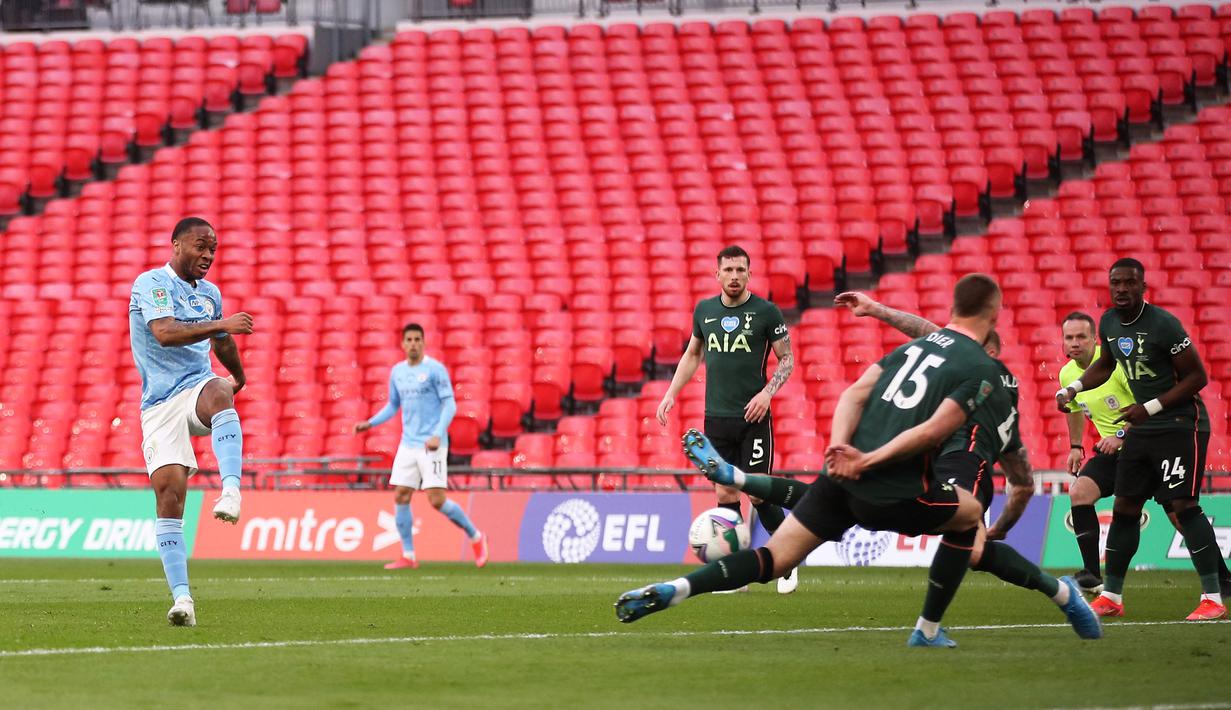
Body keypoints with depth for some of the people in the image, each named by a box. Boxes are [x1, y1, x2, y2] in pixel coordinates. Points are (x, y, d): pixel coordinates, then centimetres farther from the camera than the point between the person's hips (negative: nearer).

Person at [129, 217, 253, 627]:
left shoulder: (209, 293, 14)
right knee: (169, 492, -13)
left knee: (219, 394, -35)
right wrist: (221, 325, -32)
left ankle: (231, 492, -52)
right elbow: (165, 332, -25)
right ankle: (182, 598, -11)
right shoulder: (151, 284, -7)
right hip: (159, 405, -3)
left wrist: (239, 377, 48)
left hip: (197, 389, 3)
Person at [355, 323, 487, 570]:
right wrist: (369, 424, 8)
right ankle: (408, 557, 6)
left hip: (432, 445, -6)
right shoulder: (397, 372, 11)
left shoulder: (435, 369, -8)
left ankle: (476, 538, 8)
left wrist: (437, 435, -22)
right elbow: (393, 406, 23)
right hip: (408, 445, 6)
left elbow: (449, 404, -10)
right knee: (400, 497, -1)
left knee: (437, 500, -12)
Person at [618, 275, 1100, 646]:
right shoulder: (982, 368, -1)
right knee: (969, 513, 23)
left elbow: (854, 394, 8)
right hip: (894, 492, -5)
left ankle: (669, 592, -16)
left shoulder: (916, 344, 20)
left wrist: (841, 447, -4)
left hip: (844, 475, 5)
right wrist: (869, 462, -16)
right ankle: (928, 630, 26)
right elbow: (934, 430, -15)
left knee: (773, 560, 5)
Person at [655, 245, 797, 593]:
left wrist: (767, 392, -14)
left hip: (753, 417, -4)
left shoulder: (766, 312, -4)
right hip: (716, 417, 4)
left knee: (758, 493, -8)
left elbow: (787, 359, 1)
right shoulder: (704, 310, 8)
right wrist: (671, 393, 12)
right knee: (725, 494, 1)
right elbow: (692, 355, 21)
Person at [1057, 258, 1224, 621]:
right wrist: (1072, 388, 9)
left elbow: (1197, 376, -16)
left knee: (1182, 505, -16)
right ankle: (1111, 597, 15)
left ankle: (1213, 597, -14)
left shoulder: (1163, 325, -19)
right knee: (1124, 507, 7)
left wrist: (1151, 408, -20)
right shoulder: (1109, 323, 4)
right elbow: (1105, 365, 25)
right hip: (1142, 428, 8)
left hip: (1180, 425, -8)